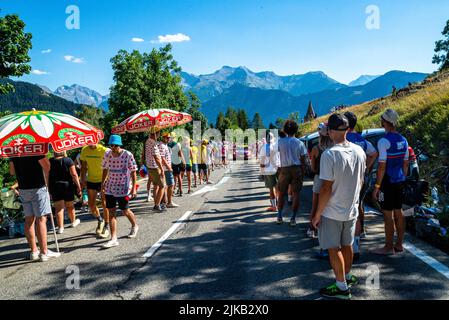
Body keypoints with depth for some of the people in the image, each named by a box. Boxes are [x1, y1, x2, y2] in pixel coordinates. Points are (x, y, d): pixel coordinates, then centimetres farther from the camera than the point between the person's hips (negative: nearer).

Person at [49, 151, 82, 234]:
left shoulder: (50, 162, -3)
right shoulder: (68, 160, -10)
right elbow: (74, 175, -15)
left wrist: (49, 188, 9)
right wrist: (78, 186, -10)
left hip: (54, 187, 1)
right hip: (67, 185, -1)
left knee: (58, 207, 3)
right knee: (70, 205, 15)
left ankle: (60, 227, -1)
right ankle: (73, 221, 34)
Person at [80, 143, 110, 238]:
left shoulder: (104, 150, -14)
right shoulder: (84, 150, 1)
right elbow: (83, 166, 10)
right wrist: (82, 180, 5)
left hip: (103, 180, -4)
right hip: (91, 180, 4)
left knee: (104, 204, -2)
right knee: (91, 204, 5)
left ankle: (106, 227, 12)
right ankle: (100, 220, 32)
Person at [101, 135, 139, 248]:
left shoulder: (128, 155, -13)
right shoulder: (107, 155, -1)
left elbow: (133, 172, -9)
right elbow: (105, 170, 12)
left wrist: (133, 188, -11)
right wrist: (103, 185, 12)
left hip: (123, 188, -4)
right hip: (110, 187, 4)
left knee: (125, 211, 10)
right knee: (111, 212, 1)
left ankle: (134, 226, 41)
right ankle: (113, 239, 6)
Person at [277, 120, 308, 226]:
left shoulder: (280, 142, -2)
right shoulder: (300, 143, -1)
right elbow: (302, 161, 1)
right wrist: (303, 174, 8)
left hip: (284, 169, 0)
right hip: (297, 169, 0)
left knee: (281, 193, 14)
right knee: (296, 194, 5)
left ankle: (279, 217, 17)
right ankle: (293, 219, 6)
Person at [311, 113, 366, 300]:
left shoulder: (329, 155, -23)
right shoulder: (359, 151, -2)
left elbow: (326, 189, -22)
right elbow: (360, 181, 10)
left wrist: (317, 214, -12)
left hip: (332, 212, -6)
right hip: (352, 209, 7)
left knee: (334, 249, 8)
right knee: (347, 245, 22)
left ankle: (342, 288, 19)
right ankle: (347, 277, 40)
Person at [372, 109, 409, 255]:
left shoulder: (384, 141, -16)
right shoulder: (403, 140, 7)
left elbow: (382, 167, -18)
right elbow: (406, 164, 13)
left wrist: (377, 187, -13)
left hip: (387, 182, -8)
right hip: (400, 181, 8)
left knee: (388, 214, 0)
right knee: (398, 212, 14)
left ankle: (389, 247, 8)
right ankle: (399, 244, 24)